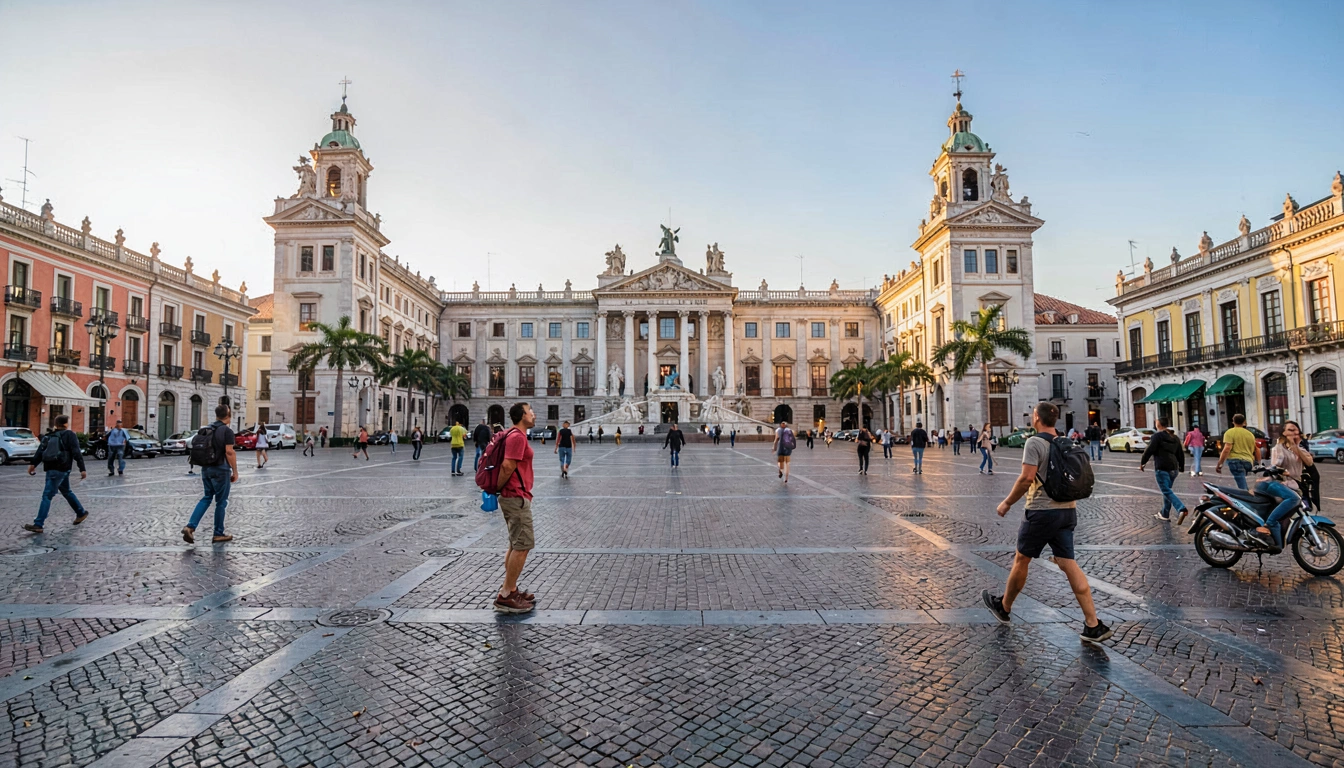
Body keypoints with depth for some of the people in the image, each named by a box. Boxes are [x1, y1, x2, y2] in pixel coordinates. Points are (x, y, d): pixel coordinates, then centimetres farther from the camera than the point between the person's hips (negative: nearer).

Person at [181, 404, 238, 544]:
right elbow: (229, 452, -17)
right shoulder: (227, 431, -12)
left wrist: (203, 471, 21)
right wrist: (235, 472, -11)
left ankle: (190, 527, 3)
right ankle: (218, 534, 11)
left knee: (207, 498, 18)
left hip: (206, 468, 7)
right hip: (220, 470, -7)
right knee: (221, 501, 3)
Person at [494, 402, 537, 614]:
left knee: (516, 546, 16)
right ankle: (505, 596, -2)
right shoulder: (517, 437, -17)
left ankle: (511, 590, 24)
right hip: (517, 498, -11)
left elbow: (507, 465, 20)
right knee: (522, 546, -7)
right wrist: (496, 489, -13)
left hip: (514, 497, 11)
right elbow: (507, 466, -24)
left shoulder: (516, 435, 16)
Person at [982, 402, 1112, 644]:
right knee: (1068, 564, 8)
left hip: (1042, 511, -7)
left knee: (1021, 560, 9)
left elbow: (1027, 478, -21)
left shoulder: (1034, 442, -14)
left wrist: (1007, 502, -12)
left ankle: (1004, 607, 26)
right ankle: (1093, 626, 5)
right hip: (1067, 510, 7)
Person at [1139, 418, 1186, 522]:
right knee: (1167, 490, 16)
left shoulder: (1157, 435, -7)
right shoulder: (1174, 437, 18)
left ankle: (1181, 509, -31)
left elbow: (1149, 450, -13)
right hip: (1174, 468, 8)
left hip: (1162, 468, -8)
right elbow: (1181, 454, 22)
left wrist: (1142, 463, -5)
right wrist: (1181, 467, 29)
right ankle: (1165, 515, 21)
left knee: (1167, 491, -11)